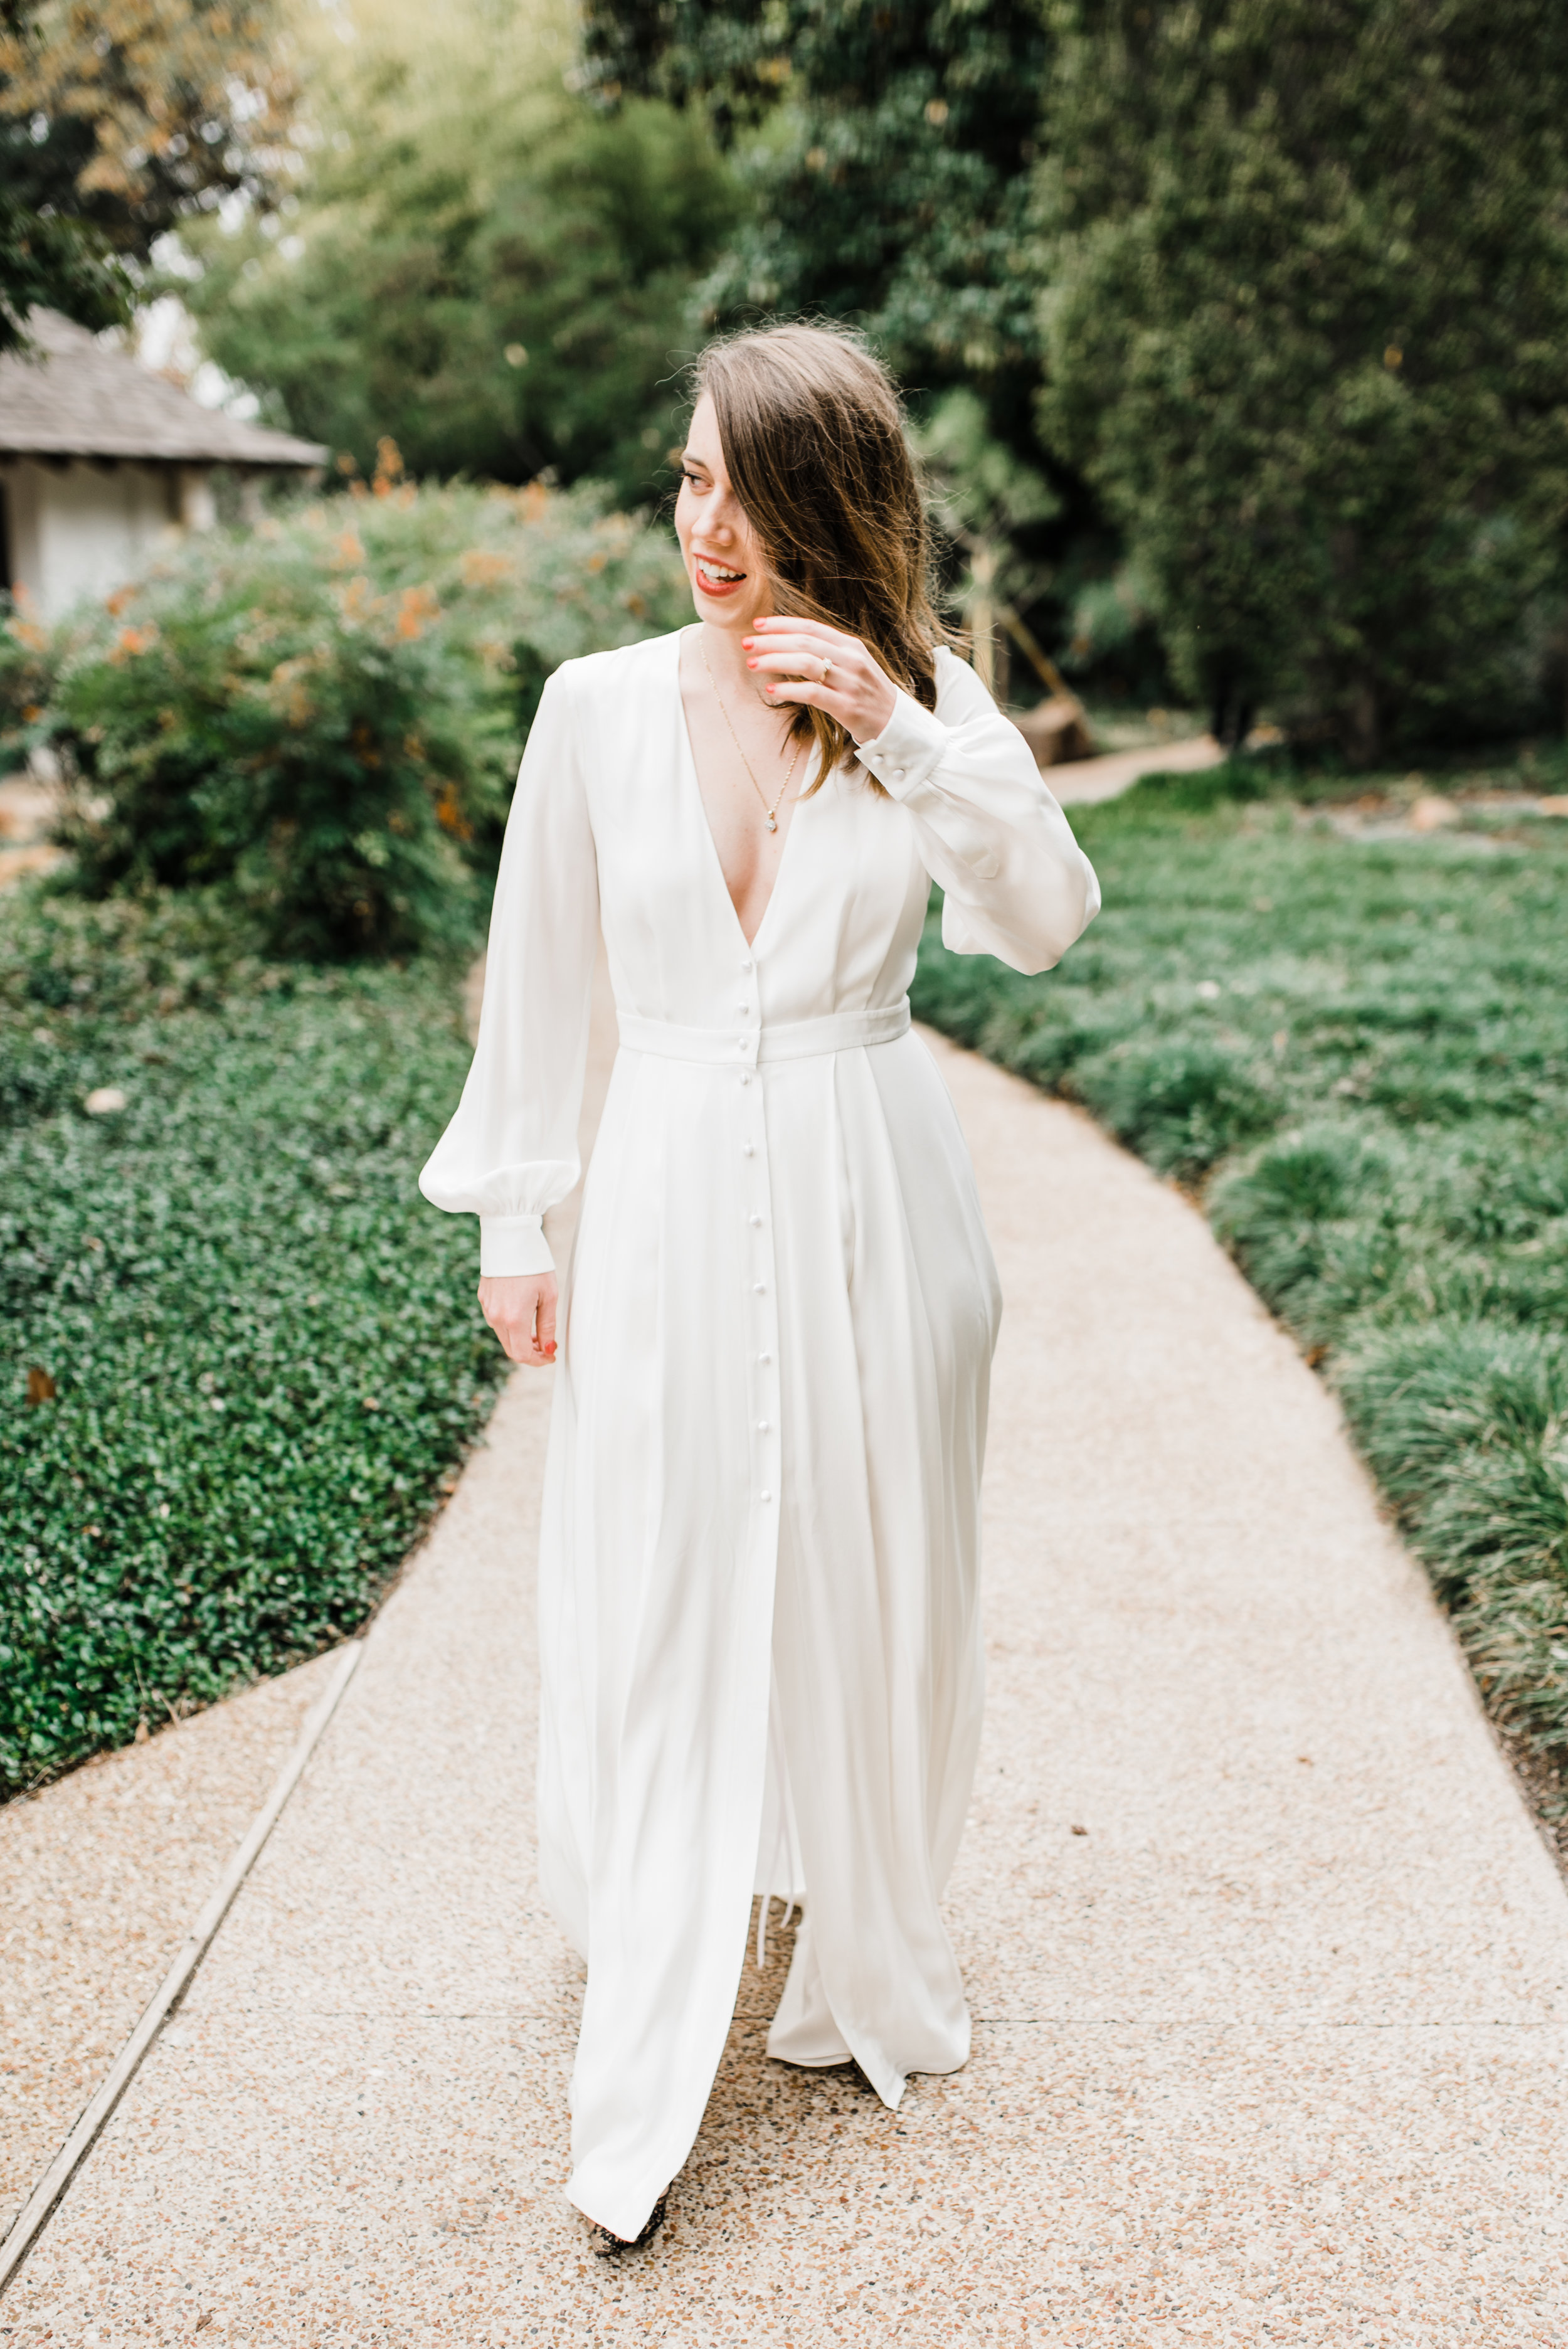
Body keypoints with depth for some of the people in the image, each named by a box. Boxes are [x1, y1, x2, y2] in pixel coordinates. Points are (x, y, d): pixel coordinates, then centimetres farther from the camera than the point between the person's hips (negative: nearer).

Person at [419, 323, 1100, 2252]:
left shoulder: (928, 702, -1)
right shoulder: (598, 705, -1)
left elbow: (1042, 925, -13)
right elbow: (538, 975, 5)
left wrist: (902, 728, -23)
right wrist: (513, 1220, 6)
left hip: (871, 1208, 0)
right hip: (670, 1205, 0)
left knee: (868, 1595, 11)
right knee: (654, 1610, 3)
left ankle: (867, 1967, 36)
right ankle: (639, 2091, 17)